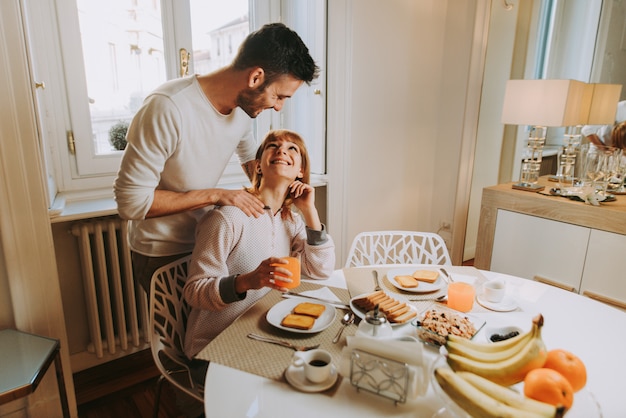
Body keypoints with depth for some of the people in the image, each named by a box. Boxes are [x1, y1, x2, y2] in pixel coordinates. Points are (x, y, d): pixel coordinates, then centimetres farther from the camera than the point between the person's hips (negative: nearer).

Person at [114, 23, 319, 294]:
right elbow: (130, 200, -26)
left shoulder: (245, 103, -7)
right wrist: (215, 195, -28)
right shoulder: (168, 108, -30)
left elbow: (250, 157, 13)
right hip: (162, 255, -6)